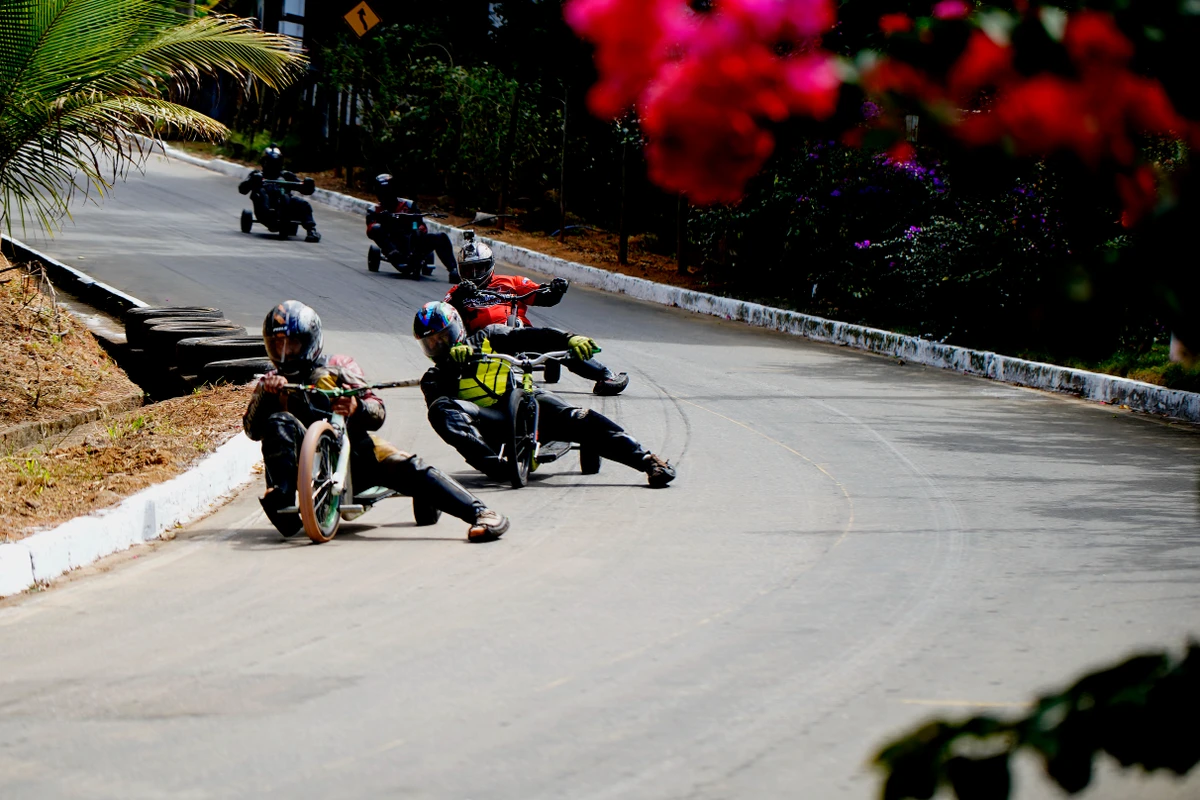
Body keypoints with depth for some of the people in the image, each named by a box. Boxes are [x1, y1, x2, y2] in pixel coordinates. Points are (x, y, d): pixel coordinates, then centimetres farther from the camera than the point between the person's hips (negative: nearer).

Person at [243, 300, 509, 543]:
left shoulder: (337, 368, 17)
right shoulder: (273, 383, 23)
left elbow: (377, 412, 6)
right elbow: (253, 429, 7)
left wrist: (357, 408, -19)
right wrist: (266, 395, -12)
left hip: (351, 443, -1)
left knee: (406, 468, -27)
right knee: (278, 423, -29)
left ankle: (480, 513, -37)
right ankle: (283, 504, -42)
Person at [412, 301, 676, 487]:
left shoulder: (487, 338, 18)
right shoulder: (434, 377, 17)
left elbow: (530, 338, 4)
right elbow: (438, 398, -8)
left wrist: (569, 340, -13)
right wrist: (454, 364, -24)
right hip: (491, 425, 0)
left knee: (571, 418, -28)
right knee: (442, 411, -27)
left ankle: (647, 460, -34)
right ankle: (493, 465, -49)